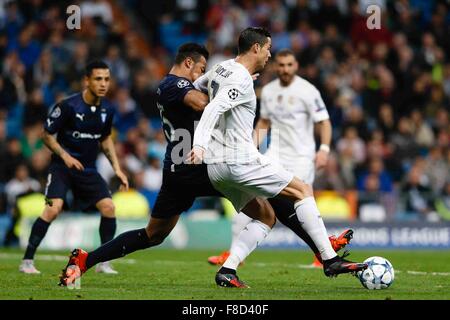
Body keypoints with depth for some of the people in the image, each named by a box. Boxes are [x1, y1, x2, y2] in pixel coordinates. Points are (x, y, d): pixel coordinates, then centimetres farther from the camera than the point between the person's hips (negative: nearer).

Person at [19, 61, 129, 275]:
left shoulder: (107, 110, 0)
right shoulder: (68, 106, -17)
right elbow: (47, 134, -7)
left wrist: (117, 168, 10)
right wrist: (65, 155, -20)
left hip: (88, 169, 5)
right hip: (61, 166, -5)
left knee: (108, 207, -10)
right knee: (54, 208, -23)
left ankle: (104, 263, 4)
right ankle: (27, 261, -13)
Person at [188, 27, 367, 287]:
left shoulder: (221, 69, 14)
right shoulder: (242, 80, -14)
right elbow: (214, 108, -27)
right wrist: (200, 145, -36)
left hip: (215, 168, 10)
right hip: (239, 160, -10)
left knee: (266, 217, 16)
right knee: (303, 190, -2)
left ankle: (227, 270, 1)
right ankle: (330, 260, -6)